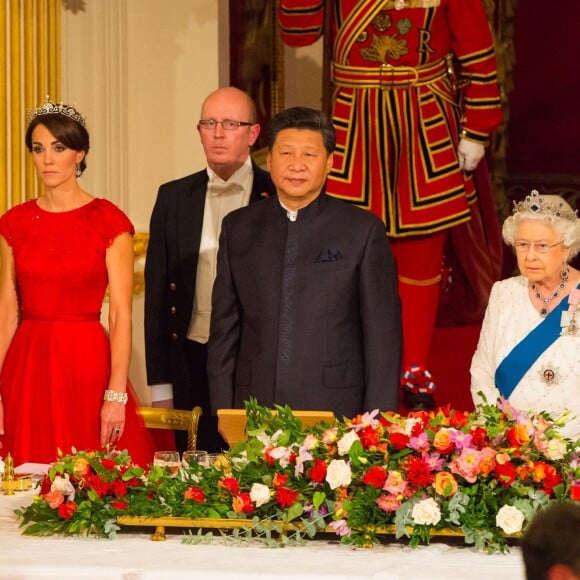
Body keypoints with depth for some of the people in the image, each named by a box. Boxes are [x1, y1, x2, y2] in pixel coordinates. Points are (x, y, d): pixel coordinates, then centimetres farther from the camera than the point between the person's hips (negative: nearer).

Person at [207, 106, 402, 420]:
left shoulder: (363, 230, 1)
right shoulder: (238, 228, 10)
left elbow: (383, 334, 1)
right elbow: (224, 326, 12)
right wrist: (223, 412, 6)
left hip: (334, 412, -2)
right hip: (255, 411, 2)